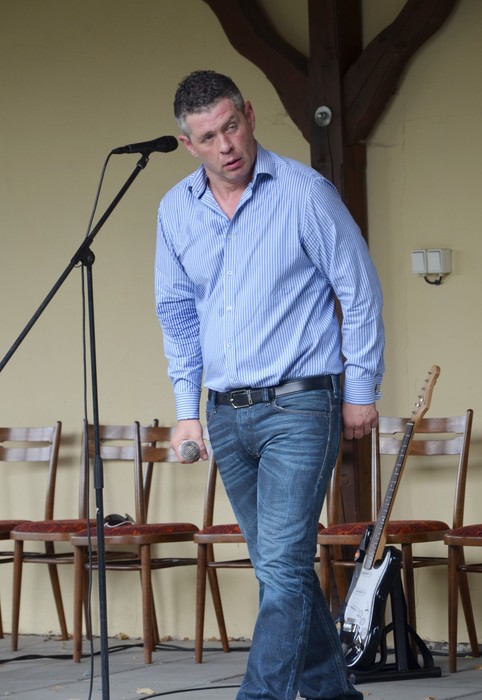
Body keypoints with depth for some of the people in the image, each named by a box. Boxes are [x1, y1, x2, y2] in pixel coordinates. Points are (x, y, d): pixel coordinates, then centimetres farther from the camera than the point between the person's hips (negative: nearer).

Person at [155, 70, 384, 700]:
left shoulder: (305, 193, -10)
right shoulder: (176, 210, 5)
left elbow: (360, 293, -3)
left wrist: (361, 390, -2)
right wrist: (187, 410, 10)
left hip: (299, 408, -6)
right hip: (227, 414, 6)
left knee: (282, 567, -13)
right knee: (280, 566, 14)